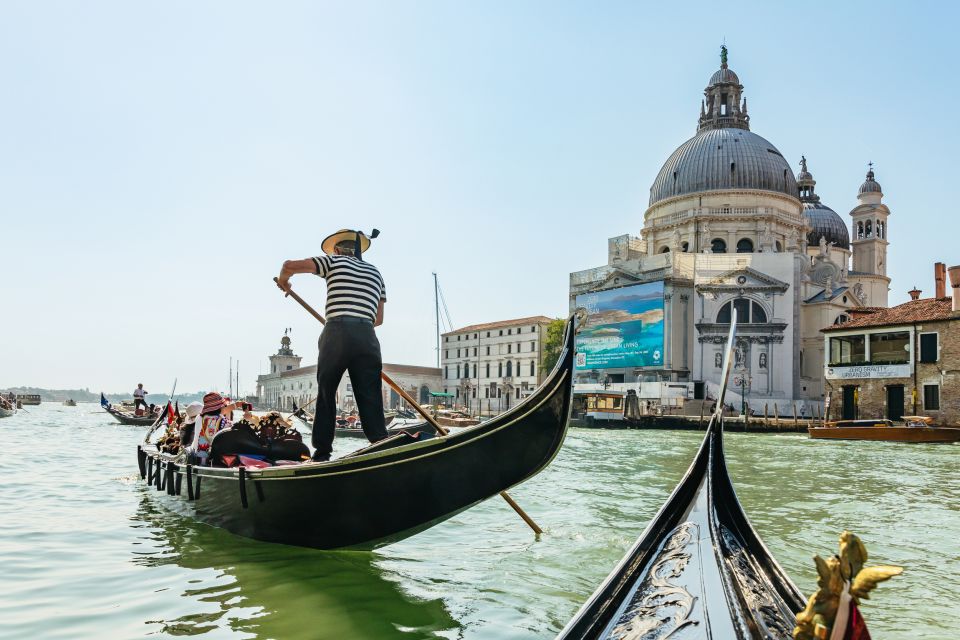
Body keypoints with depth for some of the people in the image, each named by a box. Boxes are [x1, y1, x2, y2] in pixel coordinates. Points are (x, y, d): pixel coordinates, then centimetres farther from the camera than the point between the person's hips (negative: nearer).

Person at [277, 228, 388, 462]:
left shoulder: (334, 261, 13)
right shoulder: (375, 272, 23)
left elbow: (290, 265, 5)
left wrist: (283, 280, 26)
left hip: (336, 334, -2)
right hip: (367, 338, 2)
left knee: (325, 395, 13)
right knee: (370, 401, 2)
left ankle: (322, 452, 15)